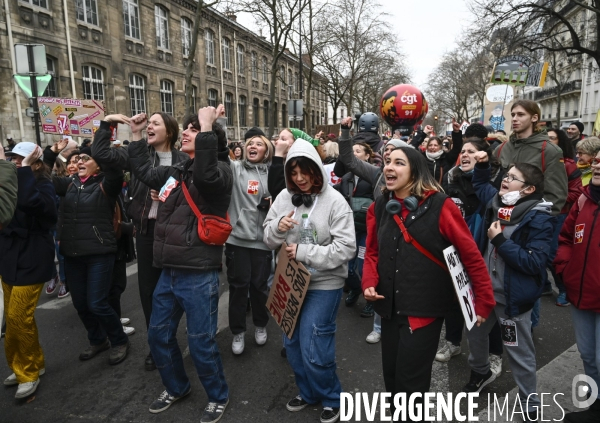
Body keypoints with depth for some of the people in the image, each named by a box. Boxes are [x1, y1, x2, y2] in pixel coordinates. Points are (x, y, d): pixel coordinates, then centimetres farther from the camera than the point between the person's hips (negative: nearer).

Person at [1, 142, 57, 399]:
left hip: (31, 260, -8)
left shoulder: (44, 186, -12)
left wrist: (25, 170, -26)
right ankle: (32, 364, 31)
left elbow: (28, 202, -33)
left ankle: (28, 371, 13)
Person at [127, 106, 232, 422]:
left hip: (198, 275, -8)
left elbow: (204, 176, -35)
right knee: (158, 336, 20)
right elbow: (144, 172, 28)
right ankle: (176, 387, 44)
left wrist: (207, 128, -31)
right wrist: (137, 136, 24)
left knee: (200, 342, 3)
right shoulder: (177, 171, 12)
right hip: (168, 272, 8)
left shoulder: (219, 169, -10)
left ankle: (218, 397, 29)